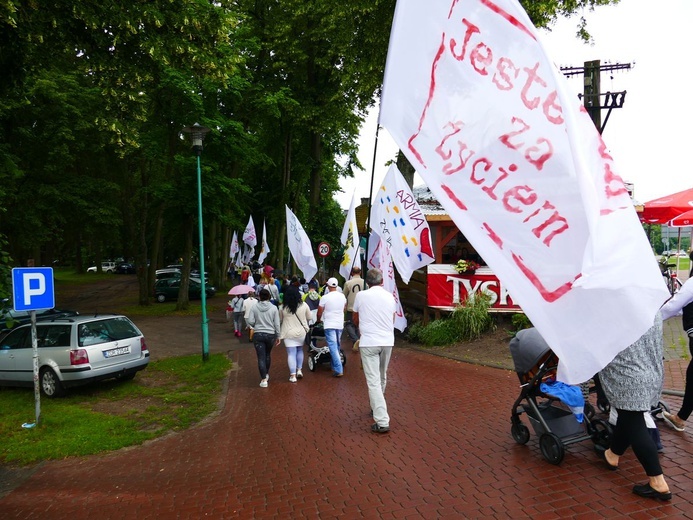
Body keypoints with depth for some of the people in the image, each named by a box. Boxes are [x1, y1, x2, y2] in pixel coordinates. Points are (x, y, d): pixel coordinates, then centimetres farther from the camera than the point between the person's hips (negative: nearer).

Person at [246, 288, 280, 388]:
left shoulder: (254, 307, -4)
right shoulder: (274, 308, -4)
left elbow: (250, 321, -7)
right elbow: (277, 324, -3)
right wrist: (278, 336, 6)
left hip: (258, 335, -1)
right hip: (270, 335, 1)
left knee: (261, 357, 0)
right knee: (268, 355, 22)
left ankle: (264, 379, -6)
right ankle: (266, 374, 35)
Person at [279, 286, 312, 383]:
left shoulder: (283, 307, -8)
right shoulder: (304, 305, -6)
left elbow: (280, 320, 3)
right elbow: (309, 318, 3)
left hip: (289, 333, -2)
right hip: (301, 332, 2)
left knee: (291, 354, 2)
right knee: (300, 350, 23)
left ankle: (293, 375, 0)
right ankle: (299, 370, 17)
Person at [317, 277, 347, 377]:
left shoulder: (325, 298, -11)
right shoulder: (342, 296, 4)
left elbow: (319, 313, -4)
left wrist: (318, 320, 17)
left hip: (329, 325, -5)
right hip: (340, 324, 5)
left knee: (333, 347, -7)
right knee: (337, 346, 18)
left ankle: (338, 370, -13)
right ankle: (335, 366, 27)